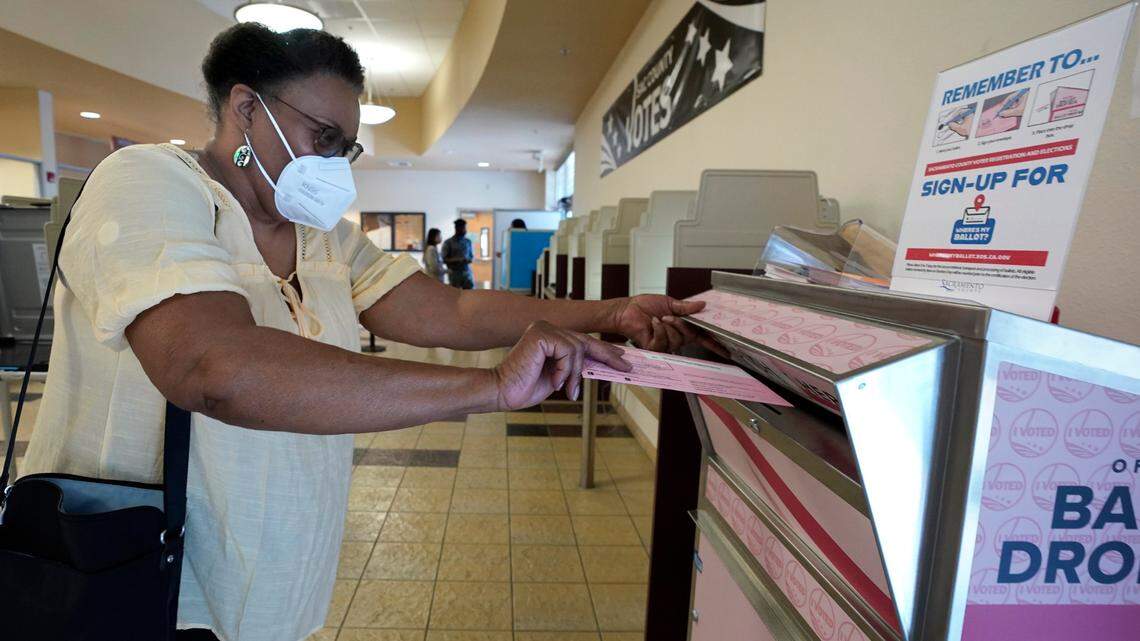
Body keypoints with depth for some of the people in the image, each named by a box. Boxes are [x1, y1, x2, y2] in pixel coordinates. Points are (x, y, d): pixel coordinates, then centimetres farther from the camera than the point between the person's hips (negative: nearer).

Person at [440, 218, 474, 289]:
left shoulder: (468, 241, 9)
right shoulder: (448, 243, -2)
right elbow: (444, 259, -3)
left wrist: (470, 260, -7)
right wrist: (457, 260, -18)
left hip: (467, 273, 3)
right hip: (454, 274, -3)